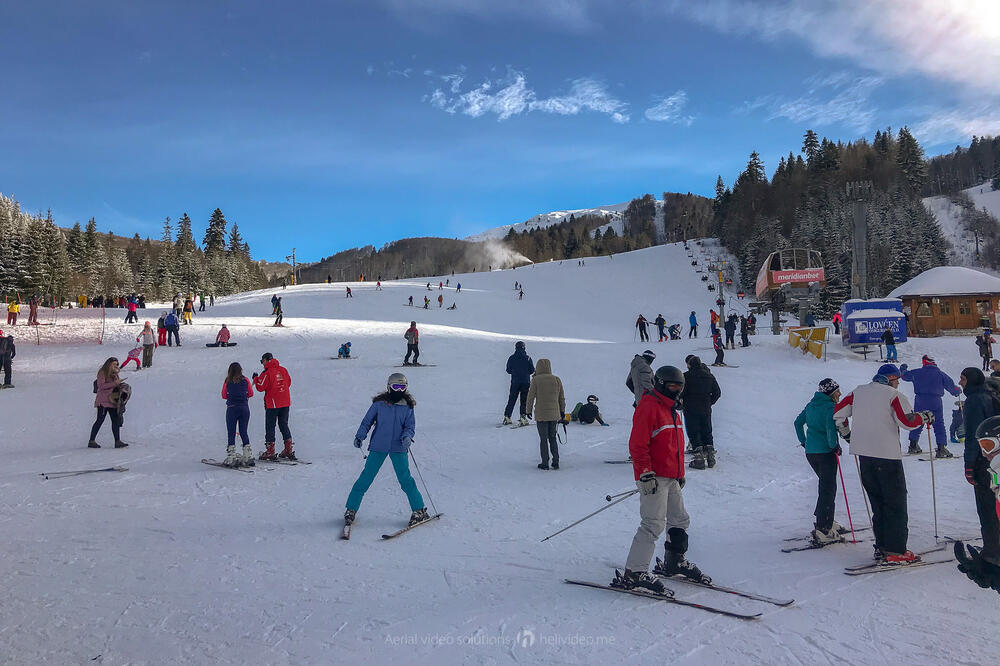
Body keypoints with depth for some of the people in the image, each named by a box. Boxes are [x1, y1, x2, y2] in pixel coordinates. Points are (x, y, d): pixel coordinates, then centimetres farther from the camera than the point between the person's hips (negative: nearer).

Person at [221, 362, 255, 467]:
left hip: (232, 409, -2)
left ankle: (231, 458, 1)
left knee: (231, 433, 4)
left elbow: (224, 396, 5)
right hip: (244, 408, 2)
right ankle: (248, 456, 7)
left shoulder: (227, 382, -4)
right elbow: (250, 394, 7)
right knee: (244, 432, 10)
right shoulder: (245, 380, -1)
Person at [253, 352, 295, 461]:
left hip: (273, 404, -6)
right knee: (284, 425, 14)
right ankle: (289, 450, 12)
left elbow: (260, 387, -11)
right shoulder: (283, 370, 5)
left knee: (270, 427, 4)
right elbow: (288, 383, 13)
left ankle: (270, 452, 4)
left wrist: (256, 378, 4)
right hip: (285, 402, 6)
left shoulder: (267, 373, -13)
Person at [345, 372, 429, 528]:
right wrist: (360, 436, -7)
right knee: (366, 478, 1)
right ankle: (351, 509, 15)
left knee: (405, 479, -3)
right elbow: (367, 421, 6)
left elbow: (411, 426, 3)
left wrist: (407, 436, -17)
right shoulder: (379, 403, 1)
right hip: (378, 446, 0)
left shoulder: (408, 406, 4)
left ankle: (419, 511, 9)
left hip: (398, 448, 0)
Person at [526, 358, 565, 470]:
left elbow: (531, 396, -7)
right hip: (554, 414, 3)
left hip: (541, 415, -3)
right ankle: (555, 462, 14)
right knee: (552, 438, 16)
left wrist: (529, 410, 4)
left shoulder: (536, 380, -9)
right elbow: (562, 397, 9)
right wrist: (562, 411, 19)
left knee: (543, 439, 5)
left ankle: (545, 463, 8)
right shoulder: (557, 379, 3)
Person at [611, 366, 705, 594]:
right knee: (654, 524, -12)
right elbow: (637, 444, -19)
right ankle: (634, 573, -7)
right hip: (654, 478, -10)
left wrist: (681, 473, 27)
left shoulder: (672, 410, 19)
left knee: (680, 520, 17)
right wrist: (645, 473, -23)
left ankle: (675, 562, 36)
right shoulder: (648, 407, -13)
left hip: (671, 478, 10)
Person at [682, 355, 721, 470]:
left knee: (693, 433, 0)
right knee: (707, 433, 16)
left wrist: (681, 402, 6)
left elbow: (680, 392, -13)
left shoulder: (686, 376, -11)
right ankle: (710, 455, 16)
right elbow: (717, 393, 10)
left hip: (691, 410, -5)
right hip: (706, 410, 5)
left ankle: (699, 457, -5)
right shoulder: (709, 376, 6)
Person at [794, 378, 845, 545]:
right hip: (825, 452, -8)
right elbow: (830, 427, -26)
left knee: (825, 485, 24)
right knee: (828, 489, -3)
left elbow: (798, 422, 19)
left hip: (810, 452, 8)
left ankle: (826, 521, 32)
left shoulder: (811, 404, 12)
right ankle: (822, 530, -5)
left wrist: (804, 441, 24)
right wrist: (835, 446, -13)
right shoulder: (829, 407, -13)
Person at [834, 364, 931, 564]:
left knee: (877, 502, 14)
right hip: (887, 455, -6)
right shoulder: (893, 395, -6)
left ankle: (881, 548, 15)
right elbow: (907, 422, -13)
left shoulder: (858, 392, 12)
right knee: (896, 503, 2)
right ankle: (895, 551, 1)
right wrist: (925, 417, 5)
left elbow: (838, 412, 14)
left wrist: (847, 434, 26)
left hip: (863, 454, 6)